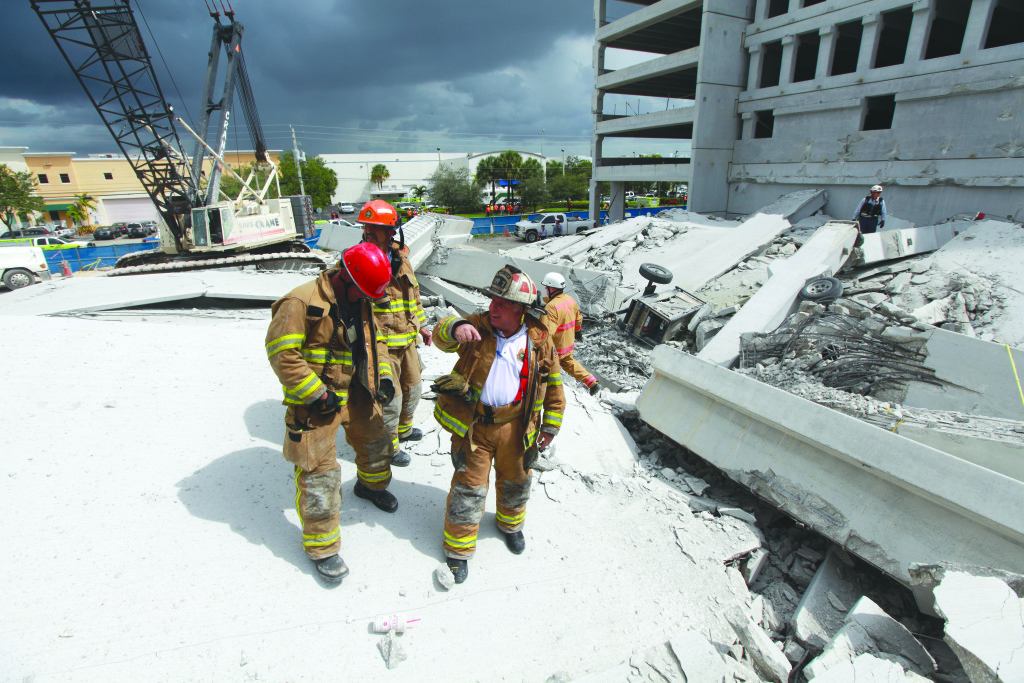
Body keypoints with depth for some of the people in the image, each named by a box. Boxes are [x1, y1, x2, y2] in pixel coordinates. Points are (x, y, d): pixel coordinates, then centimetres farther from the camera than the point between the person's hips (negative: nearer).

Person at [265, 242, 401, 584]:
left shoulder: (360, 303, 3)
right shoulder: (301, 303, -22)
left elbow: (374, 341, 14)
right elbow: (282, 354, -23)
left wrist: (384, 376, 0)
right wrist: (317, 395, -22)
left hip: (356, 391, 8)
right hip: (315, 401, -7)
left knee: (375, 440, 23)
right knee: (319, 471, -2)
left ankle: (372, 484, 55)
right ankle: (321, 546, 15)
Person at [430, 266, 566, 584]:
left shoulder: (539, 340, -5)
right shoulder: (478, 326, -7)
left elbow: (553, 384, 4)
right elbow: (441, 335, -21)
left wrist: (550, 425, 6)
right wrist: (455, 328, -45)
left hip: (515, 425, 2)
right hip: (473, 423, -2)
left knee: (515, 480, 21)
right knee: (469, 485, 6)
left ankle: (510, 523, 52)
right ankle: (458, 546, 28)